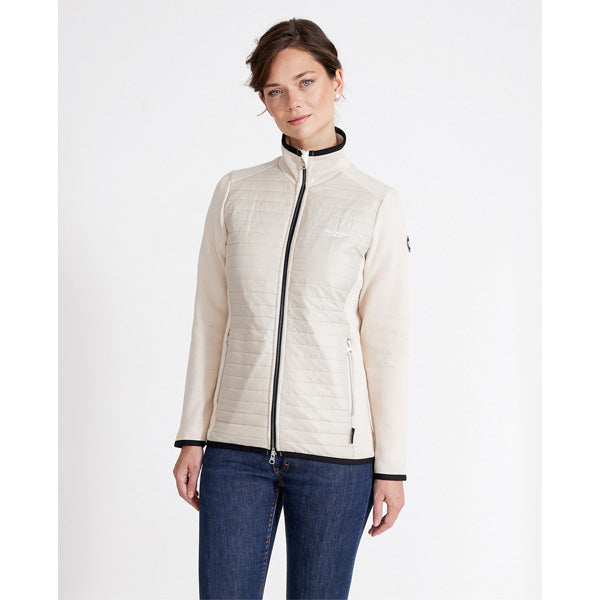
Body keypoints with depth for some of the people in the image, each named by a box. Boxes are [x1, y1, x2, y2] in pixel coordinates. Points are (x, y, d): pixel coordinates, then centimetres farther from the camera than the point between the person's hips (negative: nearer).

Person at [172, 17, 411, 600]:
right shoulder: (234, 192, 7)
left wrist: (391, 465, -2)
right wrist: (192, 436, 6)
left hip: (335, 452, -2)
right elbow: (210, 322, 9)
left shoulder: (376, 204, -1)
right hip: (236, 446, 2)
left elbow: (386, 343, -2)